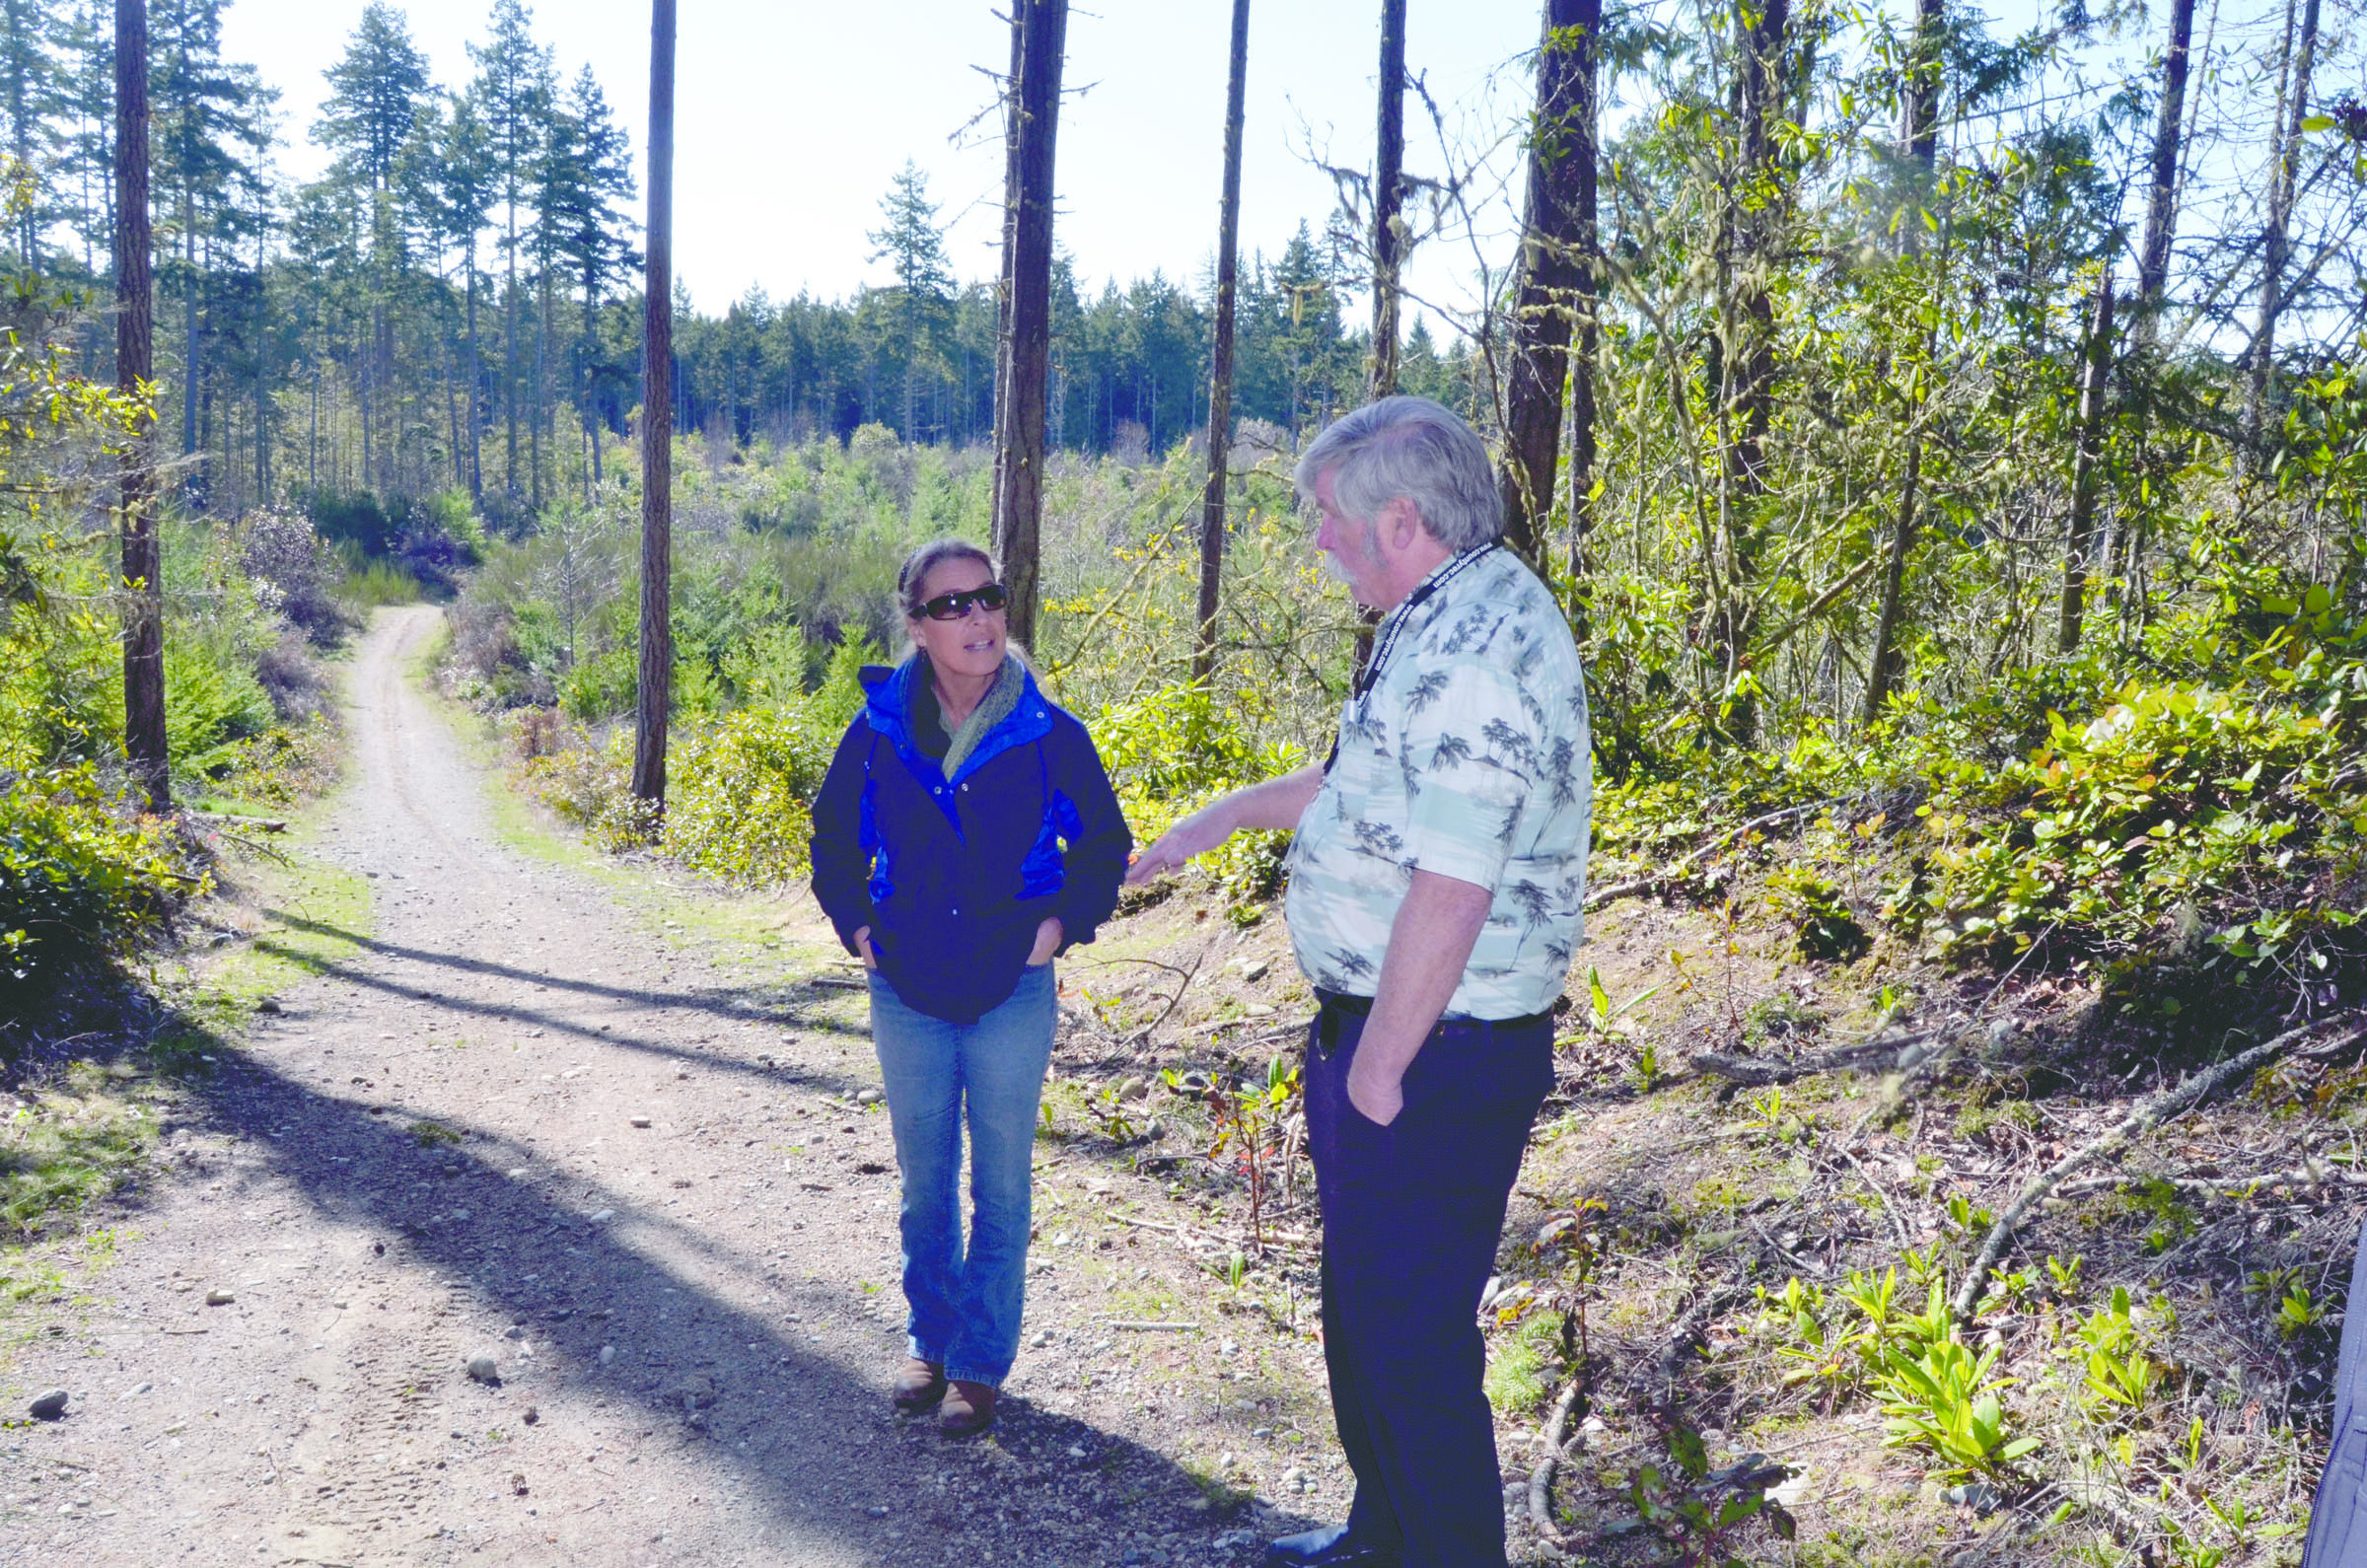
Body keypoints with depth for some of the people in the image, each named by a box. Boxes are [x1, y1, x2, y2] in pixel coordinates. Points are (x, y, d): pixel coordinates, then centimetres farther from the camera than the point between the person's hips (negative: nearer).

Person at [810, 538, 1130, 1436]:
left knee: (1000, 1190, 8)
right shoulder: (880, 730, -5)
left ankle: (981, 1362, 23)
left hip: (1011, 993, -2)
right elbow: (833, 836, 12)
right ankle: (931, 1340, 34)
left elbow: (1105, 844, 5)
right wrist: (855, 925, 3)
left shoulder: (1048, 735, -10)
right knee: (924, 1184, 16)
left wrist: (1061, 926, -5)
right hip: (907, 994, 2)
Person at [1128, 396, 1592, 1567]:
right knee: (1361, 1305, 23)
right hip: (1376, 1031, 11)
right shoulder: (1445, 625, 10)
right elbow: (1371, 777, 26)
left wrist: (1377, 1071, -19)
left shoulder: (1485, 648, -24)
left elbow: (1449, 896, -27)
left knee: (1414, 1339, 4)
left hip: (1433, 1057, -11)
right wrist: (1224, 816, 32)